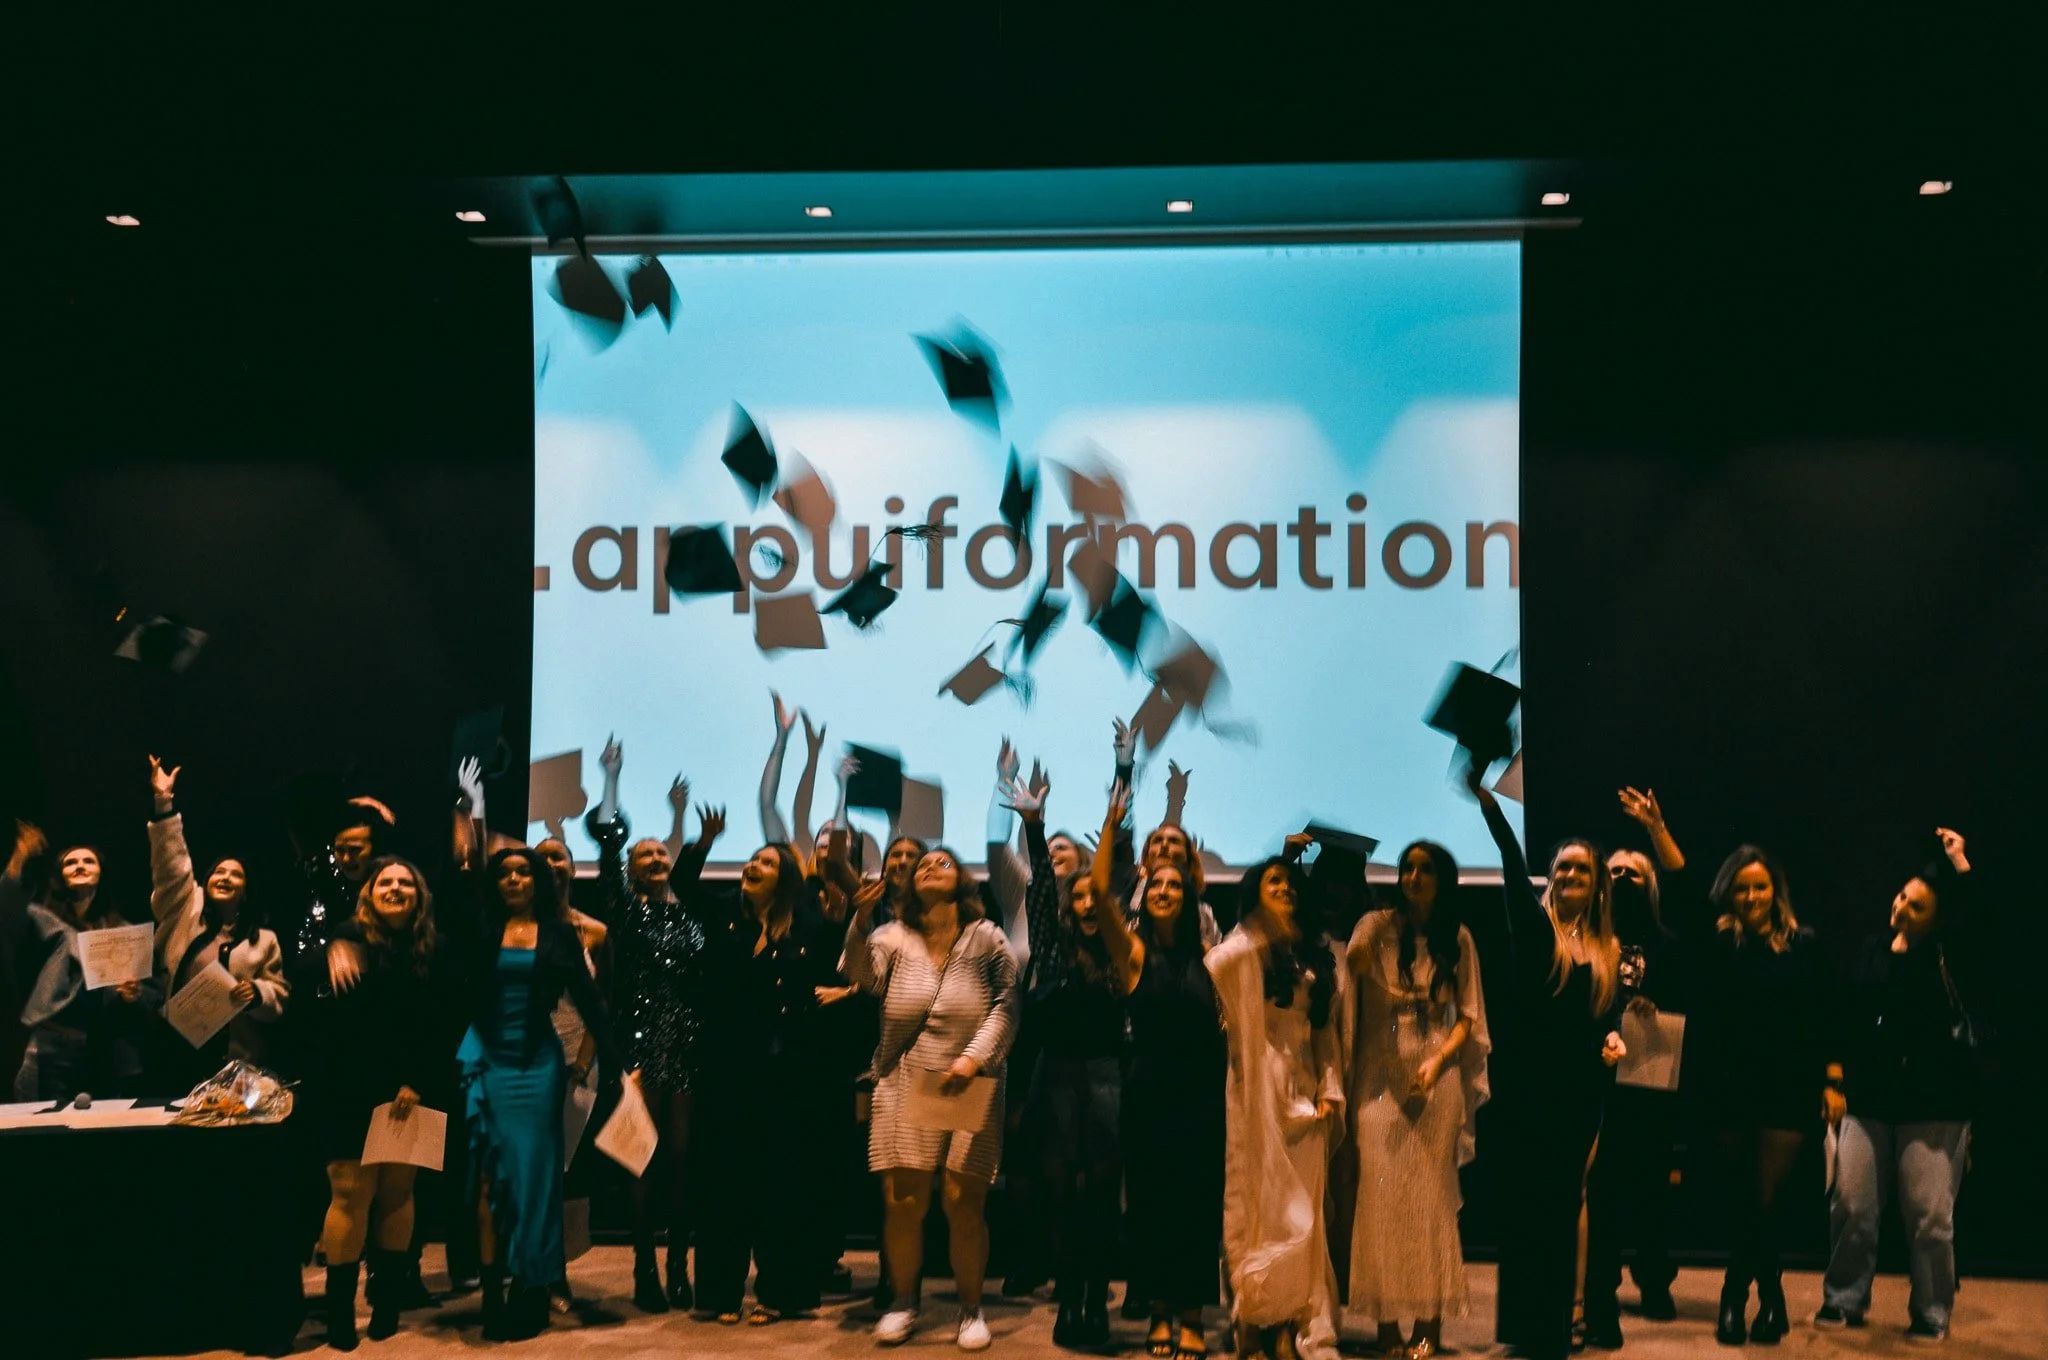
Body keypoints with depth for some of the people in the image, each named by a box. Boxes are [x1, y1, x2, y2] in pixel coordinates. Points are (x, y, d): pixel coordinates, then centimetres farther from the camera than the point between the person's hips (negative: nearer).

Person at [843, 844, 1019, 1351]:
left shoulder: (986, 937, 3)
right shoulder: (893, 937, 7)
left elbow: (1005, 1005, -2)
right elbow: (863, 976, -11)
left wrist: (974, 1058, -14)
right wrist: (861, 921, -25)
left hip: (969, 1088, -1)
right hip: (904, 1085, 1)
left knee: (964, 1204, -2)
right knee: (902, 1203, 1)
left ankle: (971, 1308, 15)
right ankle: (903, 1304, 19)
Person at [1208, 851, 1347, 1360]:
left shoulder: (1316, 955, 14)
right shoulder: (1242, 951, -2)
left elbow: (1326, 1028, 12)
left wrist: (1330, 1087, 5)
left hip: (1305, 1089, 5)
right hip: (1258, 1088, -5)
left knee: (1303, 1212, 5)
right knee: (1261, 1204, -2)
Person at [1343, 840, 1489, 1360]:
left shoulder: (1457, 938, 8)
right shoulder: (1377, 926, 3)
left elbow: (1467, 1016, 7)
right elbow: (1346, 976, -15)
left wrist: (1438, 1061, -9)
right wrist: (1356, 960, -37)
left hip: (1435, 1075, 1)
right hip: (1379, 1074, -1)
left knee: (1429, 1195, 2)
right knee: (1380, 1191, -3)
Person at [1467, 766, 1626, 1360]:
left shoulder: (1608, 948, 12)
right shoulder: (1533, 925, 1)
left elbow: (1609, 1013, 16)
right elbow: (1513, 865, -13)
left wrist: (1612, 1038, -7)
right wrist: (1487, 801, -27)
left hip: (1580, 1090, 3)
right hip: (1527, 1085, -3)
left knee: (1563, 1204, 9)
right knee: (1526, 1201, -1)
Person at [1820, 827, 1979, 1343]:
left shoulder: (1950, 956, -2)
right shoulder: (1870, 955, 8)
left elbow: (1983, 914, -23)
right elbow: (1844, 1022, 12)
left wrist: (1959, 861, -18)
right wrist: (1833, 1082, 7)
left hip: (1934, 1106, -3)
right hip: (1868, 1101, 3)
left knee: (1930, 1217, -1)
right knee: (1851, 1207, 3)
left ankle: (1931, 1314, 14)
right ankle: (1844, 1300, 17)